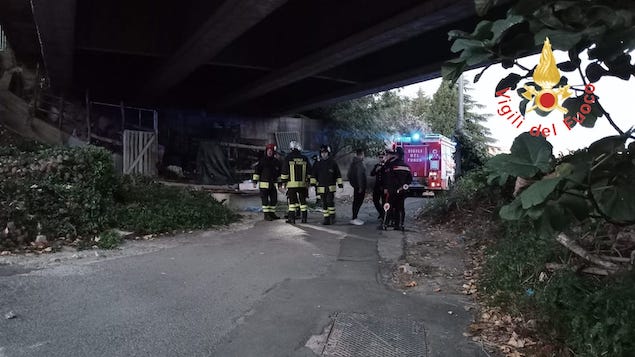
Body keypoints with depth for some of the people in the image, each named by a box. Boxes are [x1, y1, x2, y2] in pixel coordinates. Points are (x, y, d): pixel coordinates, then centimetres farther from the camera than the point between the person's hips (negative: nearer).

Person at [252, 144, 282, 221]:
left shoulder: (276, 162, 10)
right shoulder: (262, 161, -3)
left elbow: (279, 173, 18)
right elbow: (256, 171, -4)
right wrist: (255, 181, -9)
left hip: (273, 184, 5)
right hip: (264, 184, -5)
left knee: (274, 199, 9)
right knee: (265, 200, -2)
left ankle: (272, 213, 22)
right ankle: (266, 215, 3)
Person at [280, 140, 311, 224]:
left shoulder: (288, 158, -4)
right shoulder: (304, 158, 7)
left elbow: (285, 171, -4)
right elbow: (309, 171, 10)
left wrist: (283, 182, 2)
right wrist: (308, 180, 18)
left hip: (291, 184, -3)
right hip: (302, 184, 3)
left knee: (292, 201, 3)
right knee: (303, 200, 10)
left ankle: (292, 219, 2)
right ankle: (304, 218, 12)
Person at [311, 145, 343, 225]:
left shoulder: (333, 163, 3)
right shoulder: (317, 164, 8)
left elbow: (338, 175, 5)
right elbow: (313, 175, 8)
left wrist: (340, 185, 1)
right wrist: (313, 184, -3)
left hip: (331, 187, -3)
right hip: (321, 187, 3)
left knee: (330, 202, -14)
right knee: (324, 204, 5)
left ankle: (332, 218, 1)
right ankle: (326, 219, 12)